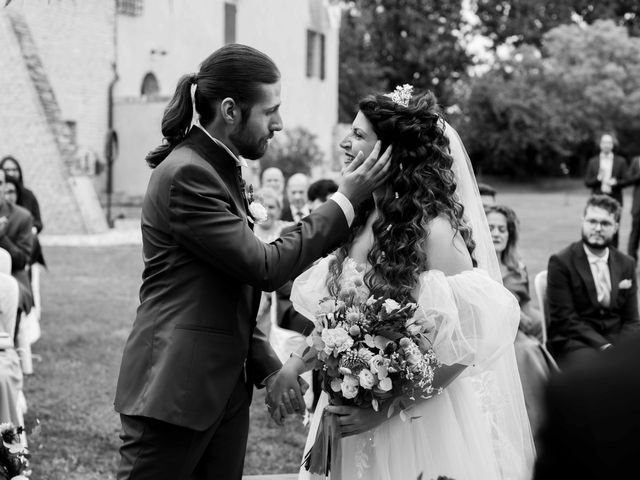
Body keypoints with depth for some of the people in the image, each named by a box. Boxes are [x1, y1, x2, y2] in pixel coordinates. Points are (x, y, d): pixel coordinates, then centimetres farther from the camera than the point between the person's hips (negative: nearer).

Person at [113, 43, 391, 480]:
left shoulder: (221, 168, 13)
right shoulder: (185, 174, -16)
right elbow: (265, 267, -18)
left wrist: (267, 366, 10)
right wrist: (345, 202, -12)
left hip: (225, 387, 9)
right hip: (174, 391, -9)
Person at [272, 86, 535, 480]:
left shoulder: (433, 230, -17)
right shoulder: (361, 219, 3)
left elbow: (463, 346, -16)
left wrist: (385, 409, -19)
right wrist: (294, 368, 2)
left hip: (417, 421, -6)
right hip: (351, 410, 6)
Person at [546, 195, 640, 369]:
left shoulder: (626, 264, 14)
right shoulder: (560, 263, -2)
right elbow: (565, 318, -9)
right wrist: (603, 346, -19)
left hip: (617, 341, 5)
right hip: (574, 343, -5)